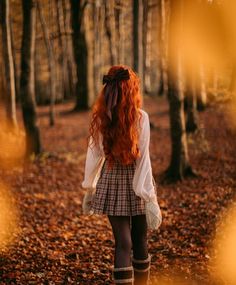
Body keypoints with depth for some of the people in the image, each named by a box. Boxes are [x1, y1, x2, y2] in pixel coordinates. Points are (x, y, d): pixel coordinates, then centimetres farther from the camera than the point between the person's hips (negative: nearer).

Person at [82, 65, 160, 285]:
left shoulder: (100, 118, -2)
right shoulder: (140, 117, -11)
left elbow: (94, 154, 3)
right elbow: (143, 157, -14)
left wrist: (89, 189, 13)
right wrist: (149, 195, -13)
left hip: (111, 183, 2)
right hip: (136, 183, -2)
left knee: (122, 242, 4)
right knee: (140, 240, 15)